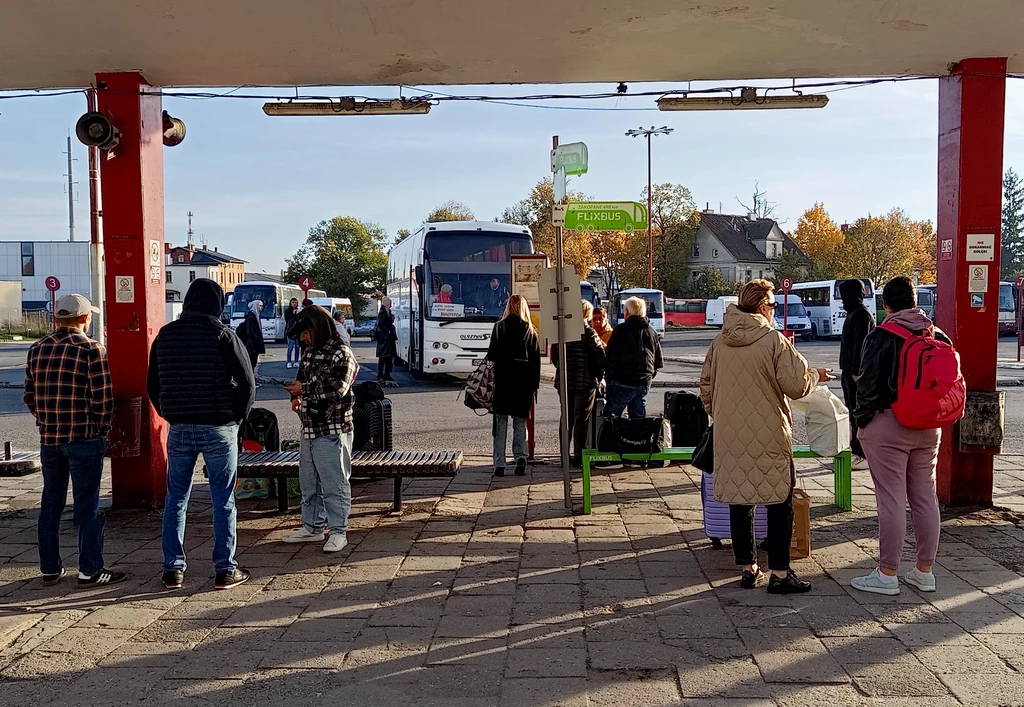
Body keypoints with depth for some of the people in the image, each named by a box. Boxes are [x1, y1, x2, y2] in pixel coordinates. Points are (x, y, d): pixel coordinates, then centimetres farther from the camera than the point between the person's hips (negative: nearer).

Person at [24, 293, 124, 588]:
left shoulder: (37, 349, 7)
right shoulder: (92, 350, -11)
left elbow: (30, 396, 9)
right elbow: (102, 398, -15)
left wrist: (47, 421, 17)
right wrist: (101, 427, 0)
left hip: (48, 438, 6)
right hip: (84, 438, -5)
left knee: (50, 503, 14)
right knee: (87, 505, 1)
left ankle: (49, 569, 22)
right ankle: (90, 571, 5)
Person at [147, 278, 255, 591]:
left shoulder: (165, 335, 5)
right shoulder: (222, 335, -9)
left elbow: (152, 385, 11)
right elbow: (247, 382, -10)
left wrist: (170, 415, 17)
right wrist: (237, 416, 3)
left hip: (179, 428, 4)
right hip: (219, 427, -4)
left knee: (176, 499, 13)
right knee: (223, 500, 4)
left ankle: (173, 569, 17)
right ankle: (225, 570, 9)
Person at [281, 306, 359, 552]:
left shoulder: (341, 353, -12)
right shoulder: (310, 351, 14)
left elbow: (338, 387, -22)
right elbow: (302, 377, 25)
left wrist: (303, 389, -19)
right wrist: (296, 396, 4)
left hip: (332, 430, -9)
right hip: (309, 428, 9)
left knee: (334, 483, -3)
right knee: (309, 482, 16)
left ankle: (338, 531, 7)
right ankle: (312, 527, 29)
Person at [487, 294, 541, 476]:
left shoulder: (500, 326, -1)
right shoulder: (530, 330, 2)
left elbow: (492, 354, -5)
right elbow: (536, 359, 2)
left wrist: (491, 376, 1)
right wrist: (535, 385, 7)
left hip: (503, 379, -1)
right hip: (524, 381, 1)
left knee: (501, 423, 6)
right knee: (520, 422, 12)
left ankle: (499, 464, 3)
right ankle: (520, 455, -7)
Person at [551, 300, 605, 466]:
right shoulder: (588, 332, -12)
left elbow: (554, 354, 12)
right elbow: (600, 355, -13)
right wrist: (599, 376, -1)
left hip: (564, 380, 6)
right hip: (585, 381, -5)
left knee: (566, 418, 14)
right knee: (581, 419, 0)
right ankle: (579, 456, 2)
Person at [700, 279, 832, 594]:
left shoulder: (719, 342, 6)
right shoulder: (774, 340, -11)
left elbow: (706, 389, 12)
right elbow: (796, 386, -13)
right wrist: (815, 375, 8)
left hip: (729, 436, 5)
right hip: (768, 436, -5)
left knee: (739, 501, 11)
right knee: (780, 502, 5)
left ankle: (748, 568, 18)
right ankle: (780, 573, 7)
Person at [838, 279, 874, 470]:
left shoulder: (862, 314, -13)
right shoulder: (854, 313, 18)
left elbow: (861, 345, -20)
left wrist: (856, 371, -24)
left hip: (856, 372, -10)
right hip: (850, 371, 10)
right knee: (852, 411, 14)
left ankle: (863, 455, -6)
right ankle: (855, 450, 22)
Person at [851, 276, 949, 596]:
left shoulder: (881, 337, -12)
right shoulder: (939, 336, 6)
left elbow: (868, 386, -13)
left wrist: (861, 421, -1)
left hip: (887, 425, -6)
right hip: (928, 427, 6)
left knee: (891, 500, -2)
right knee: (925, 498, 12)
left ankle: (887, 574, 5)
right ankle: (924, 571, 22)